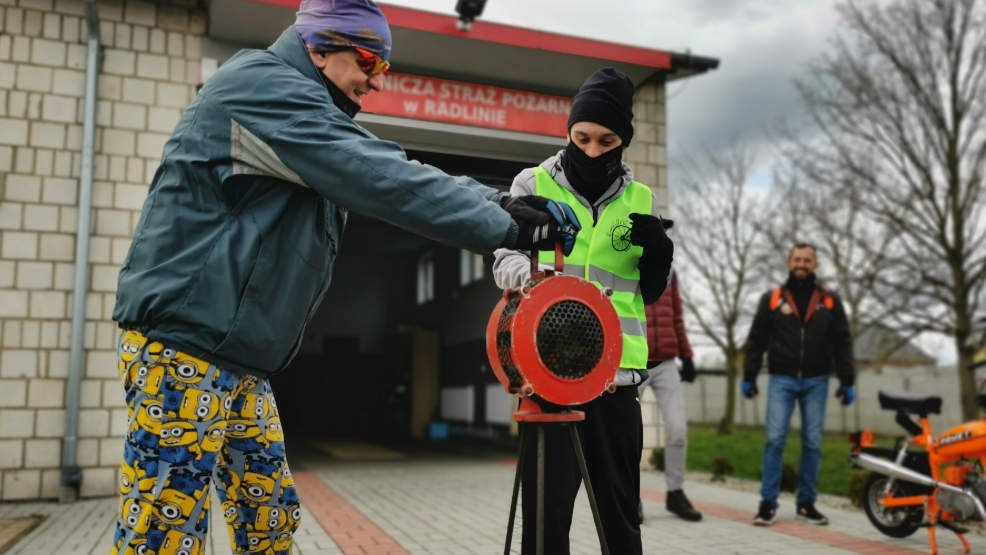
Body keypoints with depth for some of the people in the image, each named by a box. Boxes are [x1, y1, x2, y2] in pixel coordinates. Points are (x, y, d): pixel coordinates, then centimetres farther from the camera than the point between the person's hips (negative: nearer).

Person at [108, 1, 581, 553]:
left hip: (237, 361, 10)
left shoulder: (312, 115, 20)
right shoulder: (262, 84, -12)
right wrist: (509, 227, -18)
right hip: (182, 341, -10)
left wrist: (502, 202, 0)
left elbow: (393, 172, 13)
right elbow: (384, 181, -22)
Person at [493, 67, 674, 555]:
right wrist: (534, 272, -19)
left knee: (620, 511, 10)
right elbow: (504, 261, 3)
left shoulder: (639, 199, 12)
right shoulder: (532, 184, 6)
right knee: (547, 506, -1)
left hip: (617, 372, 3)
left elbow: (650, 292, 16)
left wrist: (658, 252, -5)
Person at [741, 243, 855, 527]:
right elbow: (756, 340, 6)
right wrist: (749, 377, 3)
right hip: (781, 380, -1)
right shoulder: (772, 298, 4)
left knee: (812, 443, 4)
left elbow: (842, 343, 8)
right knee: (775, 439, -7)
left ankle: (806, 503, 14)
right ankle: (768, 502, -1)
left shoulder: (829, 300, 7)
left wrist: (847, 382, 4)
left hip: (816, 381, 2)